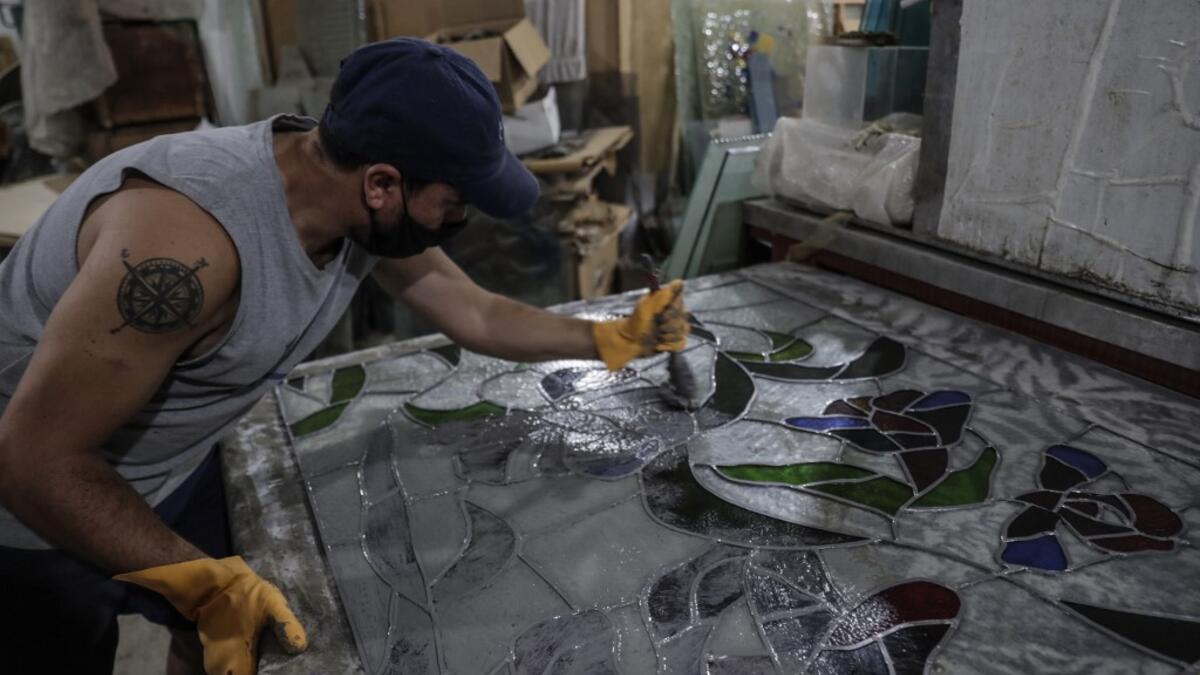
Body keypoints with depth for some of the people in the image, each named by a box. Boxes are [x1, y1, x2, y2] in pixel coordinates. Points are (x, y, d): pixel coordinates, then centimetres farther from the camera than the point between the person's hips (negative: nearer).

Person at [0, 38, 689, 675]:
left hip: (177, 467, 6)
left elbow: (477, 315, 0)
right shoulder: (185, 237, -40)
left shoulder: (367, 210, -15)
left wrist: (614, 337, 1)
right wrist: (209, 585, -31)